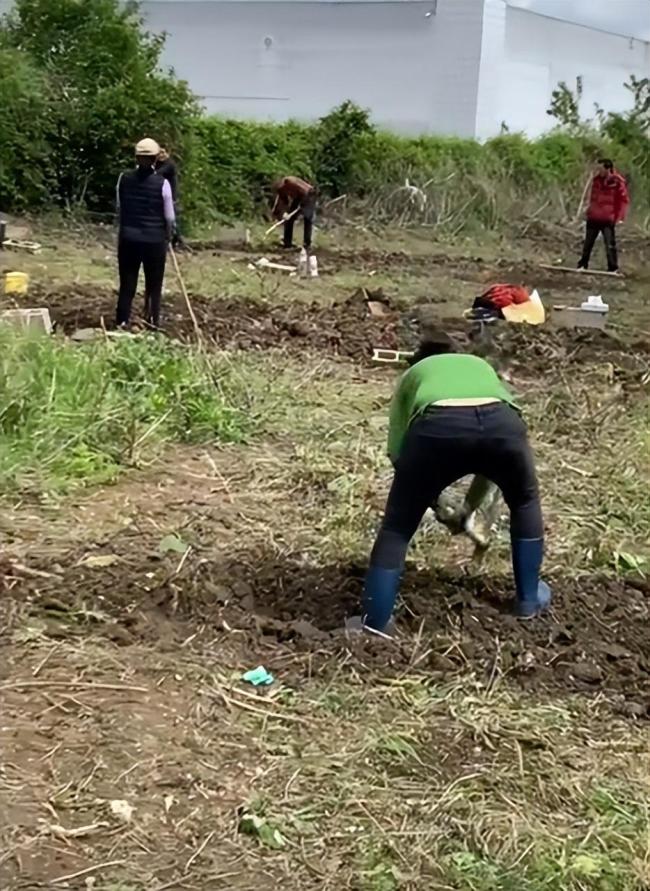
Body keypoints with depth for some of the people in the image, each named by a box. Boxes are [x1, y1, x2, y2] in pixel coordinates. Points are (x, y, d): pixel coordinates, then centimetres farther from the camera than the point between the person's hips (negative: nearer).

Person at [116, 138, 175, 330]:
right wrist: (167, 236, 13)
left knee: (127, 282, 10)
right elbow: (169, 217, -3)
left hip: (128, 238, 2)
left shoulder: (124, 179, -3)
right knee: (154, 285, 9)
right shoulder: (162, 183, -10)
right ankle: (152, 322, 11)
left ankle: (122, 322, 12)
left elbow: (120, 209, 6)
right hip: (155, 239, -2)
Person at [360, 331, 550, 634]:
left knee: (397, 526, 17)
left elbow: (397, 451, 27)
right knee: (525, 501, 33)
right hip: (501, 422, 2)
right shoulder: (481, 366, 45)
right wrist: (469, 507, 57)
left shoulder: (414, 373, 38)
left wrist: (427, 494, 42)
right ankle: (529, 599, 40)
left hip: (437, 425, -2)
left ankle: (373, 625, 15)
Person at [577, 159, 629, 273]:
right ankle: (583, 265, 23)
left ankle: (613, 268, 4)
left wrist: (619, 217, -13)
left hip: (608, 220, -5)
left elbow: (624, 200, -8)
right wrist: (589, 211, 15)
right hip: (593, 218, 5)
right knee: (588, 242, 12)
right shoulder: (596, 180, 7)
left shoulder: (618, 181, -10)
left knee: (610, 244, -3)